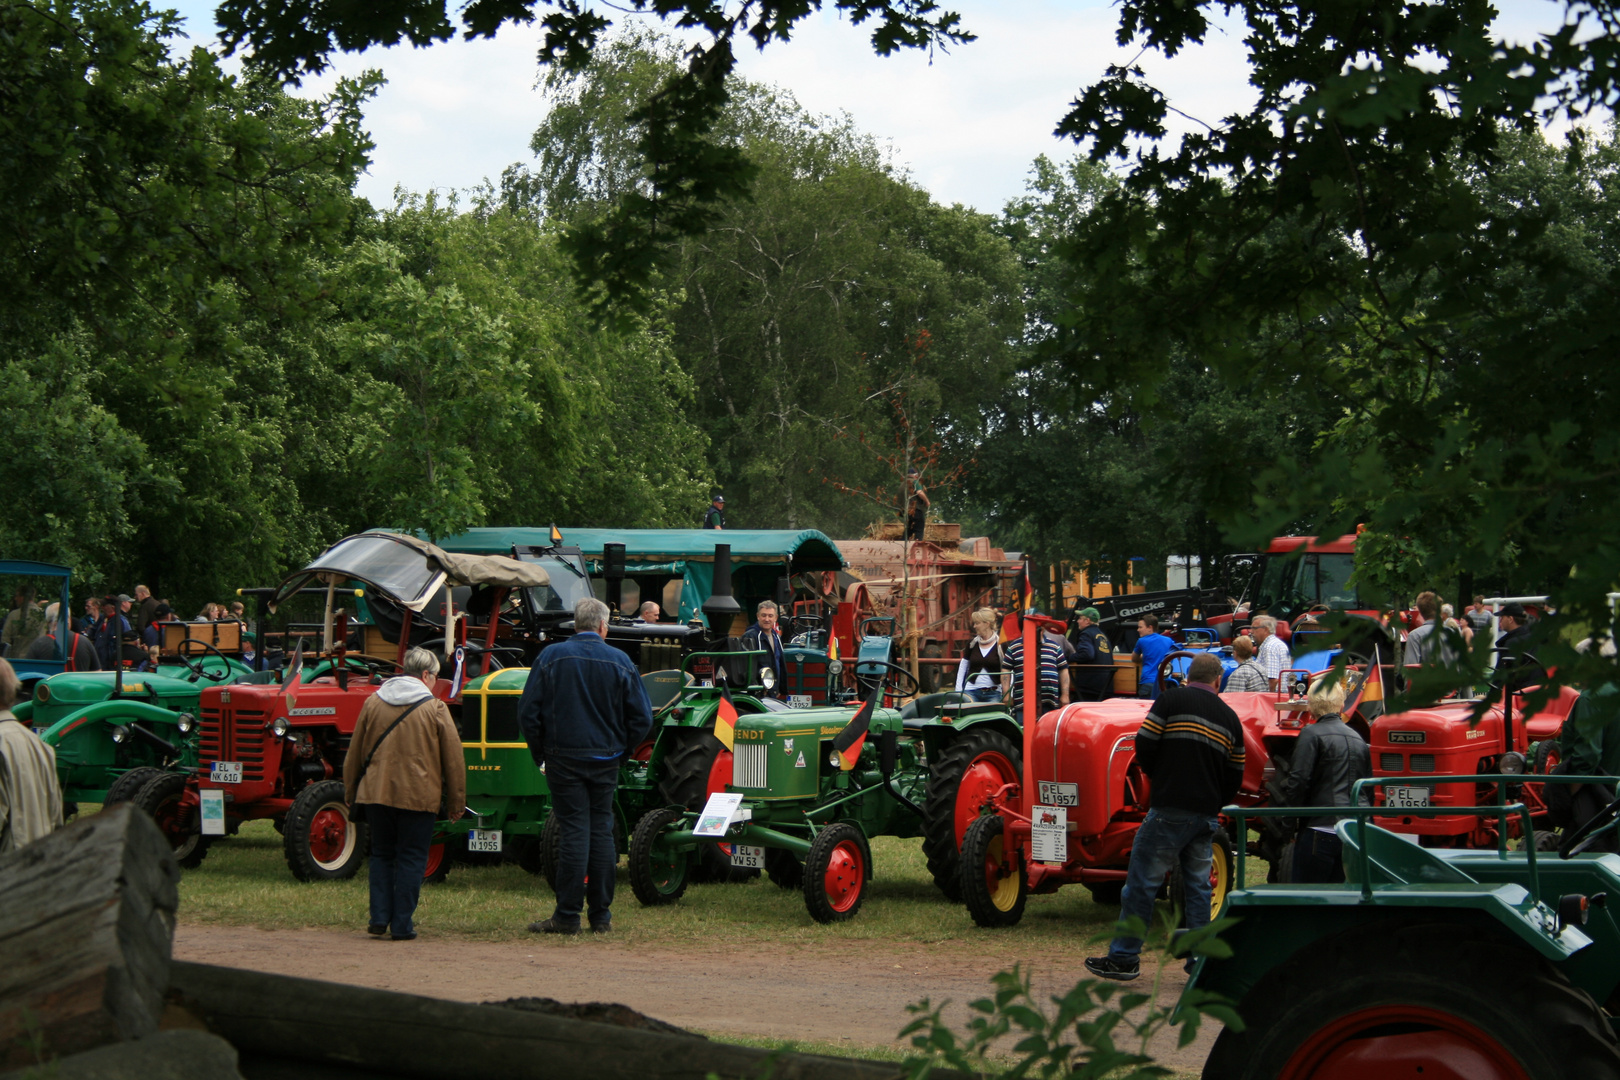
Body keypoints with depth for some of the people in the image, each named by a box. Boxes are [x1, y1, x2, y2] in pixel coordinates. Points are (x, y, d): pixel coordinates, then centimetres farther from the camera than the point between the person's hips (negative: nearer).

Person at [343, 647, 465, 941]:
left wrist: (350, 793, 23)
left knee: (381, 855, 15)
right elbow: (453, 759, -2)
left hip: (376, 795, 3)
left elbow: (354, 754, 13)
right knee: (411, 859, 4)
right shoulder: (435, 709, -4)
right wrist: (456, 803, 7)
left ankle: (379, 918, 7)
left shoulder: (373, 703, 6)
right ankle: (402, 925, 2)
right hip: (419, 796, -3)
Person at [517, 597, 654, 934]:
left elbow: (528, 711, -4)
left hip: (564, 759, -1)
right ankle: (601, 914, 11)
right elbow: (642, 718, 0)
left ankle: (567, 915, -4)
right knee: (602, 830, 8)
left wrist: (540, 754, 6)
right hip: (606, 761, 1)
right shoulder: (620, 662, 0)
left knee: (574, 831, -2)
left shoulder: (551, 657, -4)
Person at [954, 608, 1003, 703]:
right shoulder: (972, 643, 7)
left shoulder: (1000, 644, -3)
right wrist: (958, 690, 8)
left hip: (993, 694, -2)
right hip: (971, 691, 2)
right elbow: (963, 666, 14)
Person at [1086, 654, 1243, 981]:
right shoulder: (1230, 717, 12)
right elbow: (1235, 775, 14)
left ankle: (1124, 958, 3)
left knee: (1142, 882, 1)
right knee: (1198, 886, 12)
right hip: (1207, 815, 5)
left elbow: (1144, 745, -7)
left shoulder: (1171, 700, -2)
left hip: (1170, 807, -5)